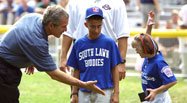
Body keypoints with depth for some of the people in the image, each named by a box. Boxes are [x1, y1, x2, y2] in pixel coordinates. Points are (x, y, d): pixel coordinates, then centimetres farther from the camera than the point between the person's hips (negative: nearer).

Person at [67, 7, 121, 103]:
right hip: (84, 93, 2)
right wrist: (74, 93, 6)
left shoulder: (109, 43, -1)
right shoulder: (78, 44, 5)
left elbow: (114, 69, 2)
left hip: (104, 91, -2)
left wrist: (116, 92, -3)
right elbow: (76, 71, 9)